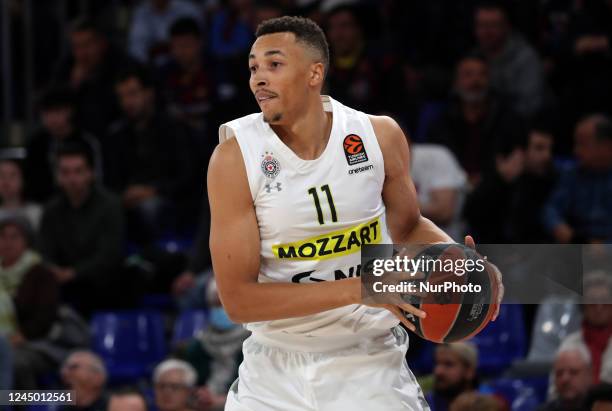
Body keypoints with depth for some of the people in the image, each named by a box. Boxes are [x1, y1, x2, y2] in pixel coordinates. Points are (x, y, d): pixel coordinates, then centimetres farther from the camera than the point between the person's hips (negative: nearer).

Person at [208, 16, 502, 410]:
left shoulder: (380, 136, -6)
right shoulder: (236, 156, -14)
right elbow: (238, 298, -18)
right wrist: (357, 289, -26)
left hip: (371, 365, 1)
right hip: (276, 374, -1)